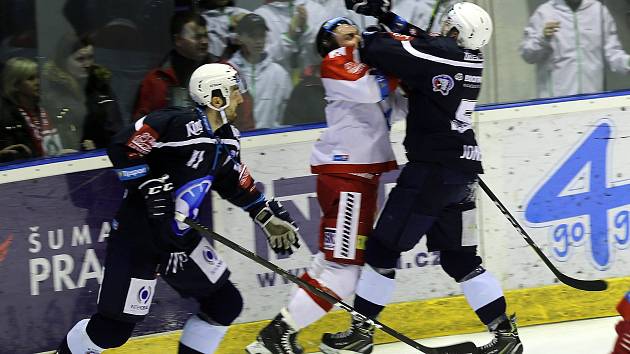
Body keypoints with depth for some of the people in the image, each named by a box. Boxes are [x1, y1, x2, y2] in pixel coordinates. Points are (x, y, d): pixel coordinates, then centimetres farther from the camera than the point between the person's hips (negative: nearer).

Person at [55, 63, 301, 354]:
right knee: (116, 326, -7)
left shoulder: (226, 138, 6)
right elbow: (122, 148, -24)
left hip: (181, 238, 9)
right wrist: (151, 186, -26)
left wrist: (269, 216, 14)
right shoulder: (177, 124, -22)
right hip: (138, 234, -9)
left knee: (226, 303, 6)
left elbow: (236, 183, 19)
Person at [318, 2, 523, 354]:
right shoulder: (472, 58, 8)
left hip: (432, 169, -8)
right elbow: (419, 44, 21)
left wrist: (368, 35, 4)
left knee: (384, 247, 2)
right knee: (460, 258, 12)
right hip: (462, 171, 8)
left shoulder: (441, 52, -16)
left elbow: (381, 52, -17)